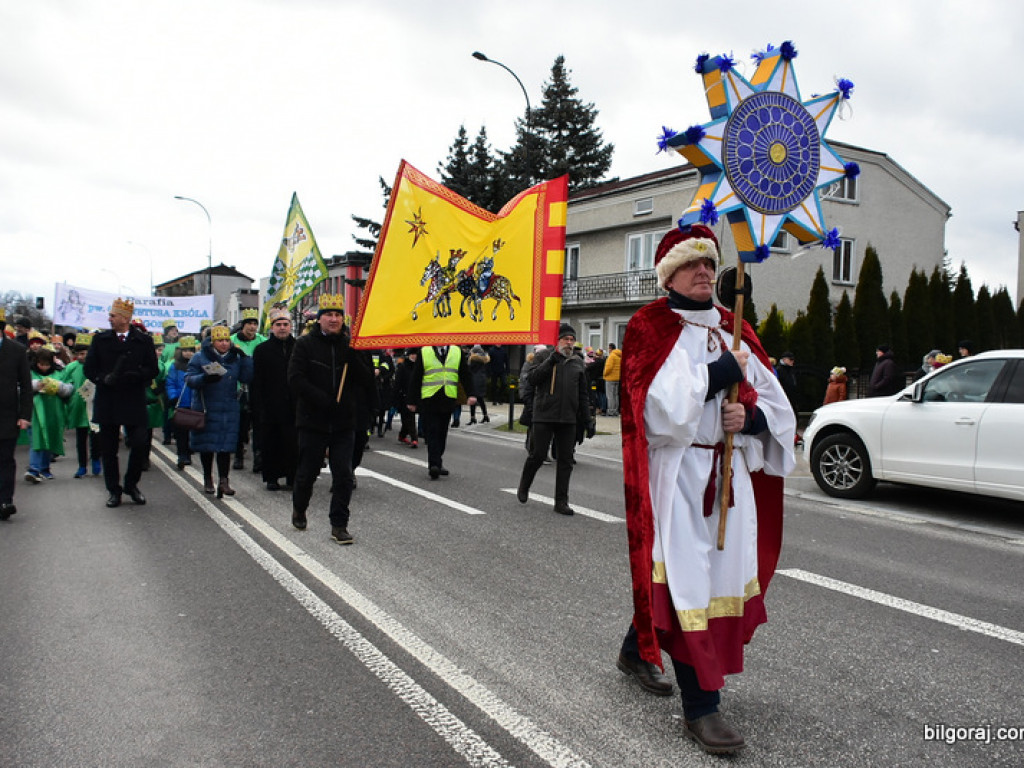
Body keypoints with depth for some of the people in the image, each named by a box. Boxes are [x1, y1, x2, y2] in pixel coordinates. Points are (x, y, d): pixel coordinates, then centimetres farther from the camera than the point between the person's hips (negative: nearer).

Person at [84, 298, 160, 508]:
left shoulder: (144, 341, 4)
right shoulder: (100, 340, 8)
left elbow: (153, 370, 2)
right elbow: (89, 369, 7)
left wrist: (136, 376, -17)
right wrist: (104, 378, -13)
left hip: (134, 402, -1)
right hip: (106, 402, 2)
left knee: (140, 445, -6)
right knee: (108, 449, 5)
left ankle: (131, 484, 16)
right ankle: (113, 490, 18)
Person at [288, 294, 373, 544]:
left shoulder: (349, 346, 6)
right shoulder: (305, 344, -1)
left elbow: (365, 380, 0)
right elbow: (296, 380, -11)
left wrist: (353, 356, -16)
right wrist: (324, 401, -18)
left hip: (343, 423, 2)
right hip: (313, 421, -2)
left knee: (343, 476, -1)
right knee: (307, 473, 11)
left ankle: (339, 525, 10)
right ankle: (299, 509, 38)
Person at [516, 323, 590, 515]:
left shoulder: (578, 361, 14)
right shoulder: (543, 356, 3)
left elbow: (583, 392, 16)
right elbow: (532, 378, -11)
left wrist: (586, 417, 10)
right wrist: (552, 359, -14)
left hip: (568, 419, 4)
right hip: (544, 415, -3)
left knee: (565, 460, 3)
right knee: (537, 455, 0)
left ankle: (561, 501, 9)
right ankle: (523, 487, 27)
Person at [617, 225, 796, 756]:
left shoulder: (732, 329, 13)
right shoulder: (650, 329, -5)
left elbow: (777, 405, 11)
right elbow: (659, 407, -21)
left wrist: (749, 416, -10)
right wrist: (723, 371, -16)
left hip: (728, 470, 7)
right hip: (674, 472, -7)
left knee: (723, 569, 15)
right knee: (684, 576, -7)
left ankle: (636, 651, 39)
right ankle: (700, 708, 4)